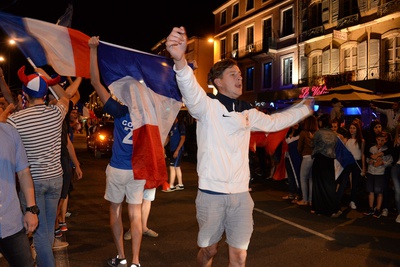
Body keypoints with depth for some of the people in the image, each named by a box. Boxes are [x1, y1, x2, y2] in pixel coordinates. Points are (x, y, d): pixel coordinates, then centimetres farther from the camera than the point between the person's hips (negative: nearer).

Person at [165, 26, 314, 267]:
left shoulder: (247, 113, 12)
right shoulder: (207, 106, -8)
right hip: (211, 193, -4)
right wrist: (180, 60, -49)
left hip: (241, 194, 4)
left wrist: (306, 108, 33)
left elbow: (275, 121, 27)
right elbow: (190, 89, -29)